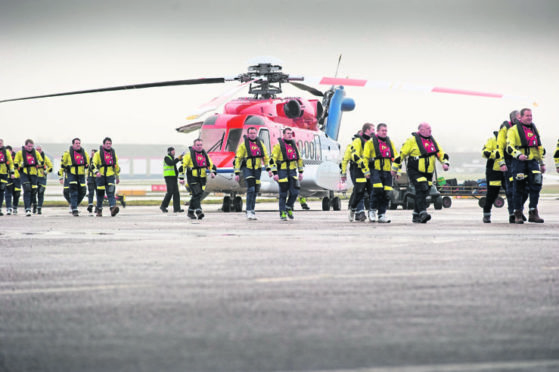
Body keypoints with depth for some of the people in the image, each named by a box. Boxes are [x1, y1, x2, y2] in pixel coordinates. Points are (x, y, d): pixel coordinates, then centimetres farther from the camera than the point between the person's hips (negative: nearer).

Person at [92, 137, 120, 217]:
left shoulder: (113, 153, 12)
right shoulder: (98, 153, 0)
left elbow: (116, 165, 20)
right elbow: (94, 164, -6)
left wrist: (117, 177, 22)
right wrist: (96, 172, -24)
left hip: (110, 175, 2)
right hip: (100, 176, -2)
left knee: (111, 192, -15)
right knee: (100, 193, 4)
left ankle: (113, 208, -29)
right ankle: (98, 210, 18)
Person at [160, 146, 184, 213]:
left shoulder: (172, 158, 23)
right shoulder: (166, 158, -5)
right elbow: (170, 163, -24)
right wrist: (178, 159, -23)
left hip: (174, 177, 9)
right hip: (169, 177, -9)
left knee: (176, 193, -1)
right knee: (170, 192, -12)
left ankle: (176, 208, -5)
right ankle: (163, 206, 0)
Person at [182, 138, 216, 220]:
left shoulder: (205, 154, 13)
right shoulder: (189, 154, -4)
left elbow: (210, 164, 19)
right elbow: (183, 166, -3)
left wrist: (212, 172, 1)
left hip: (202, 178, 6)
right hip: (192, 178, -6)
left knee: (199, 195, 8)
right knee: (196, 193, -19)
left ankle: (190, 212, 21)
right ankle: (198, 211, -26)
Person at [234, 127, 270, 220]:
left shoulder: (260, 144, 8)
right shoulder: (243, 145, -4)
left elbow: (266, 157, 14)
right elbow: (237, 159, -3)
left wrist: (268, 169, 3)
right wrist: (237, 173, -7)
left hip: (257, 169, 5)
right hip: (247, 169, -5)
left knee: (255, 191, 8)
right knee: (251, 189, -17)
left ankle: (251, 211, 17)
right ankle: (249, 211, -16)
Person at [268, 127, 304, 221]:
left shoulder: (294, 144, 9)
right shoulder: (278, 145, -8)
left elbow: (299, 159, 17)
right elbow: (272, 159, -12)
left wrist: (300, 172, 15)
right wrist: (275, 173, -18)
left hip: (292, 172, 5)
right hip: (282, 171, -4)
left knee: (295, 192, -4)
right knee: (283, 193, -1)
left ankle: (289, 207, 20)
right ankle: (283, 213, 9)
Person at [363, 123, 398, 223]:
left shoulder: (389, 142, 17)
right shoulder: (371, 142, 1)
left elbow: (396, 157, 21)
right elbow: (365, 157, 1)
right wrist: (366, 170, -6)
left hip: (387, 171, 5)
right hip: (376, 170, -5)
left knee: (386, 194, 0)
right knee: (378, 190, -20)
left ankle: (382, 215, 7)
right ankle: (372, 210, -1)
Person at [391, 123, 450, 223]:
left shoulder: (432, 141, 11)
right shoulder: (412, 140, -8)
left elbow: (441, 154, 15)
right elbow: (401, 154, -3)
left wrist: (445, 163, -5)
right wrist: (395, 168, 0)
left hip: (428, 173, 6)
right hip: (415, 172, -6)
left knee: (424, 193, 8)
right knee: (421, 189, -23)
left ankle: (416, 216, 18)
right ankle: (423, 213, -31)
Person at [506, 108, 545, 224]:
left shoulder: (534, 129, 17)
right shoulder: (513, 130, -2)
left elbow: (540, 147, 25)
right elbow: (510, 147, -14)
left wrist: (542, 163, 23)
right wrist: (519, 155, -31)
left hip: (533, 162, 5)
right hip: (519, 162, -5)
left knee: (535, 186, -4)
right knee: (519, 189, -1)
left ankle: (533, 213, 2)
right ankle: (518, 214, 7)